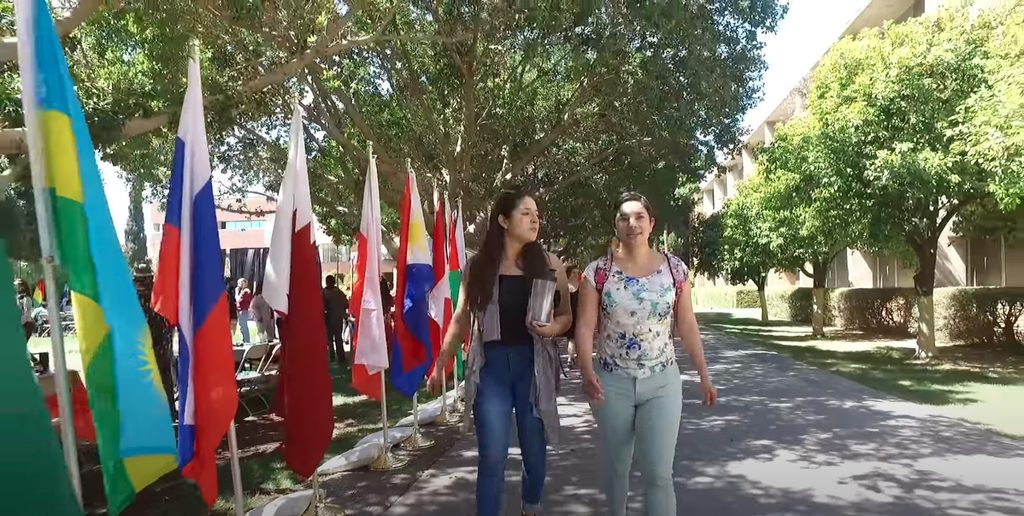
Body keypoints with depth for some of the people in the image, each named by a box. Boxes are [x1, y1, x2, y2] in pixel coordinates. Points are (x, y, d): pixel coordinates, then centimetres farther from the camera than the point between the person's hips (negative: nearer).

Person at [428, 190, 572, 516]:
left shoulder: (549, 264, 1)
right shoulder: (478, 266, 1)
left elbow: (567, 315, 8)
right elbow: (461, 320, 7)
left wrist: (554, 327, -14)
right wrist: (439, 366, 9)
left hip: (533, 365, 1)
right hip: (491, 366, -1)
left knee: (534, 452, 13)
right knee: (492, 457, -2)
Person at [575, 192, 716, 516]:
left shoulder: (674, 269, -1)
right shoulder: (597, 271, -5)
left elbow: (687, 326, 6)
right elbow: (585, 327, -9)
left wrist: (703, 374, 7)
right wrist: (587, 373, -24)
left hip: (662, 382, 0)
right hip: (612, 383, 0)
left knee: (658, 472, -5)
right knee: (615, 467, 14)